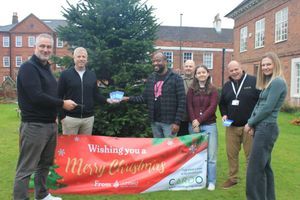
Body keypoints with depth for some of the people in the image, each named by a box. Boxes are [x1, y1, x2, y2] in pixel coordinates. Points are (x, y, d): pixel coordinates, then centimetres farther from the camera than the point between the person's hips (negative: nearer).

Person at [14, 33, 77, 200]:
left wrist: (55, 114, 8)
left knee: (45, 164, 19)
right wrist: (62, 104, -14)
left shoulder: (46, 68, 16)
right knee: (26, 168, -2)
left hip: (50, 124, 9)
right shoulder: (28, 67, -12)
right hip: (34, 125, -9)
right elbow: (36, 96, -22)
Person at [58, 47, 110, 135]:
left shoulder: (92, 75, 10)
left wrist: (107, 100, -4)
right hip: (70, 117, -3)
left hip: (88, 118, 3)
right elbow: (59, 96, -2)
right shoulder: (65, 74, -1)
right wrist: (61, 116, -7)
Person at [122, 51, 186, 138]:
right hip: (154, 122, 5)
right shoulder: (151, 78, 9)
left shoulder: (176, 78, -8)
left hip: (169, 122, -5)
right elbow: (144, 97, 10)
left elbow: (181, 101, -11)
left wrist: (177, 122, -15)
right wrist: (129, 99, -6)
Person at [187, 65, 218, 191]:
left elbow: (212, 107, -6)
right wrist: (194, 122, -12)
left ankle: (211, 181, 12)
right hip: (194, 125, 1)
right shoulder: (191, 90, 7)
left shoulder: (213, 90, 4)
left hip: (209, 125, -1)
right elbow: (189, 107, 0)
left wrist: (199, 120, -13)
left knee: (211, 155, 1)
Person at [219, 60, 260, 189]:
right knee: (231, 153, 11)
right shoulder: (227, 85, 12)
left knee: (251, 155, 5)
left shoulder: (253, 81, -5)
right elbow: (222, 103, 21)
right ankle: (232, 178, 26)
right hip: (231, 126, 5)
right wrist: (224, 115, 2)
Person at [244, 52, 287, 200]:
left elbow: (267, 108, -18)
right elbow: (258, 105, 14)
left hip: (266, 128, -10)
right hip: (262, 127, 10)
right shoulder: (268, 83, 17)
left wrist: (250, 123, -8)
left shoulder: (277, 82, -13)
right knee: (264, 166, 15)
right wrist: (251, 124, 0)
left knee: (255, 168, -6)